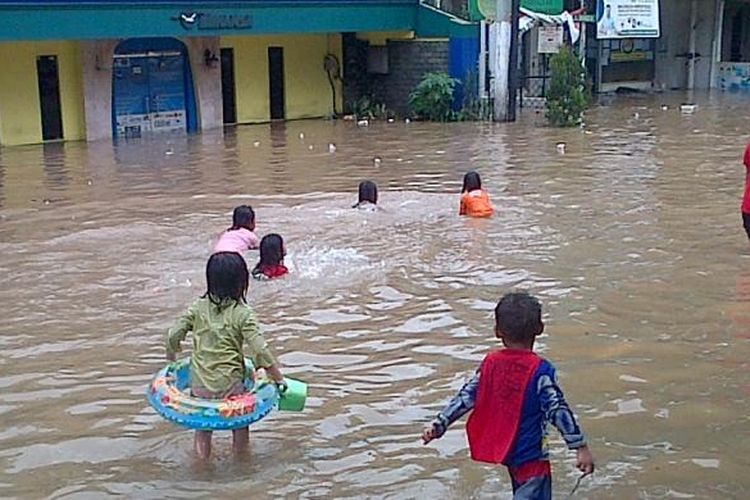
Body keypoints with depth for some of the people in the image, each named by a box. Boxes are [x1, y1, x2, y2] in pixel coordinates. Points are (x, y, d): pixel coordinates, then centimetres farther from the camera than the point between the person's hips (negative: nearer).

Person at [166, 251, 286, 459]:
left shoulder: (197, 308, -4)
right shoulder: (243, 314, -13)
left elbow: (173, 336, -5)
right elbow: (260, 351, -17)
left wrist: (171, 360, 16)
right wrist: (279, 379, -8)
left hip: (200, 382, 3)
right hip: (230, 383, -2)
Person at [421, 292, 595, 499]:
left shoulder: (491, 363, -4)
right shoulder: (540, 370, -18)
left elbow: (466, 397, -1)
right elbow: (558, 410, -20)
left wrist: (438, 425, 6)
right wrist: (581, 447, -16)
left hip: (505, 449, 7)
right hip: (530, 454, -6)